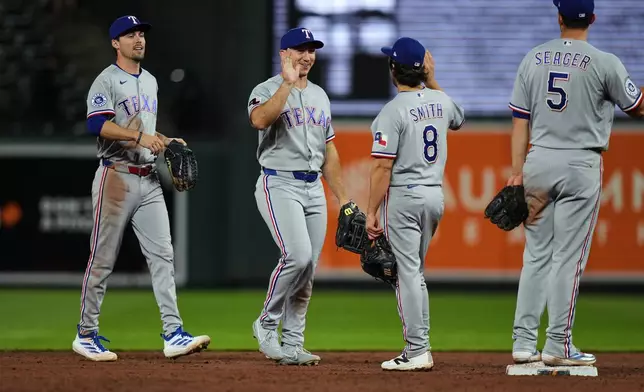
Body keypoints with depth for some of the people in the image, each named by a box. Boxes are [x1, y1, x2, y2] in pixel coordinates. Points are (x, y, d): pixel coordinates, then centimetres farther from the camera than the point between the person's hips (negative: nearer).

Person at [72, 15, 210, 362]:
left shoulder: (150, 81, 18)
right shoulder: (107, 81, -7)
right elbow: (96, 125, -22)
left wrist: (166, 142, 11)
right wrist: (140, 137, -29)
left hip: (149, 180, 7)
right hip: (116, 176, -7)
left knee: (162, 255, -3)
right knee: (102, 259, -1)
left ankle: (173, 334, -8)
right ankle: (86, 335, 9)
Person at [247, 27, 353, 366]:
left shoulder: (319, 96, 16)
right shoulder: (268, 90, -5)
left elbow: (329, 151, 20)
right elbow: (260, 120, -29)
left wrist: (343, 198, 15)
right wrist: (288, 83, -28)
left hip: (314, 188, 7)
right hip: (279, 185, -7)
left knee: (308, 269, 3)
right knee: (298, 256, -21)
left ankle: (292, 345, 8)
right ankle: (266, 325, -2)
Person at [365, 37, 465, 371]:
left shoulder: (393, 111, -15)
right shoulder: (440, 101, 5)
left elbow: (383, 166, -18)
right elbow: (458, 119, 31)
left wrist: (371, 212, -13)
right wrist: (432, 81, 25)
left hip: (402, 197, -7)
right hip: (435, 194, 7)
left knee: (407, 273, -5)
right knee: (415, 273, 17)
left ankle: (417, 352, -7)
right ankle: (419, 347, 17)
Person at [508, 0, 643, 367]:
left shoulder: (533, 59, 4)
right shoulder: (604, 63, -8)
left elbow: (520, 120, 5)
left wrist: (518, 172, 7)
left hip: (538, 162, 4)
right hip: (581, 165, -4)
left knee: (536, 255, 10)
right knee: (568, 258, -1)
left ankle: (524, 343, 7)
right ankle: (557, 346, -2)